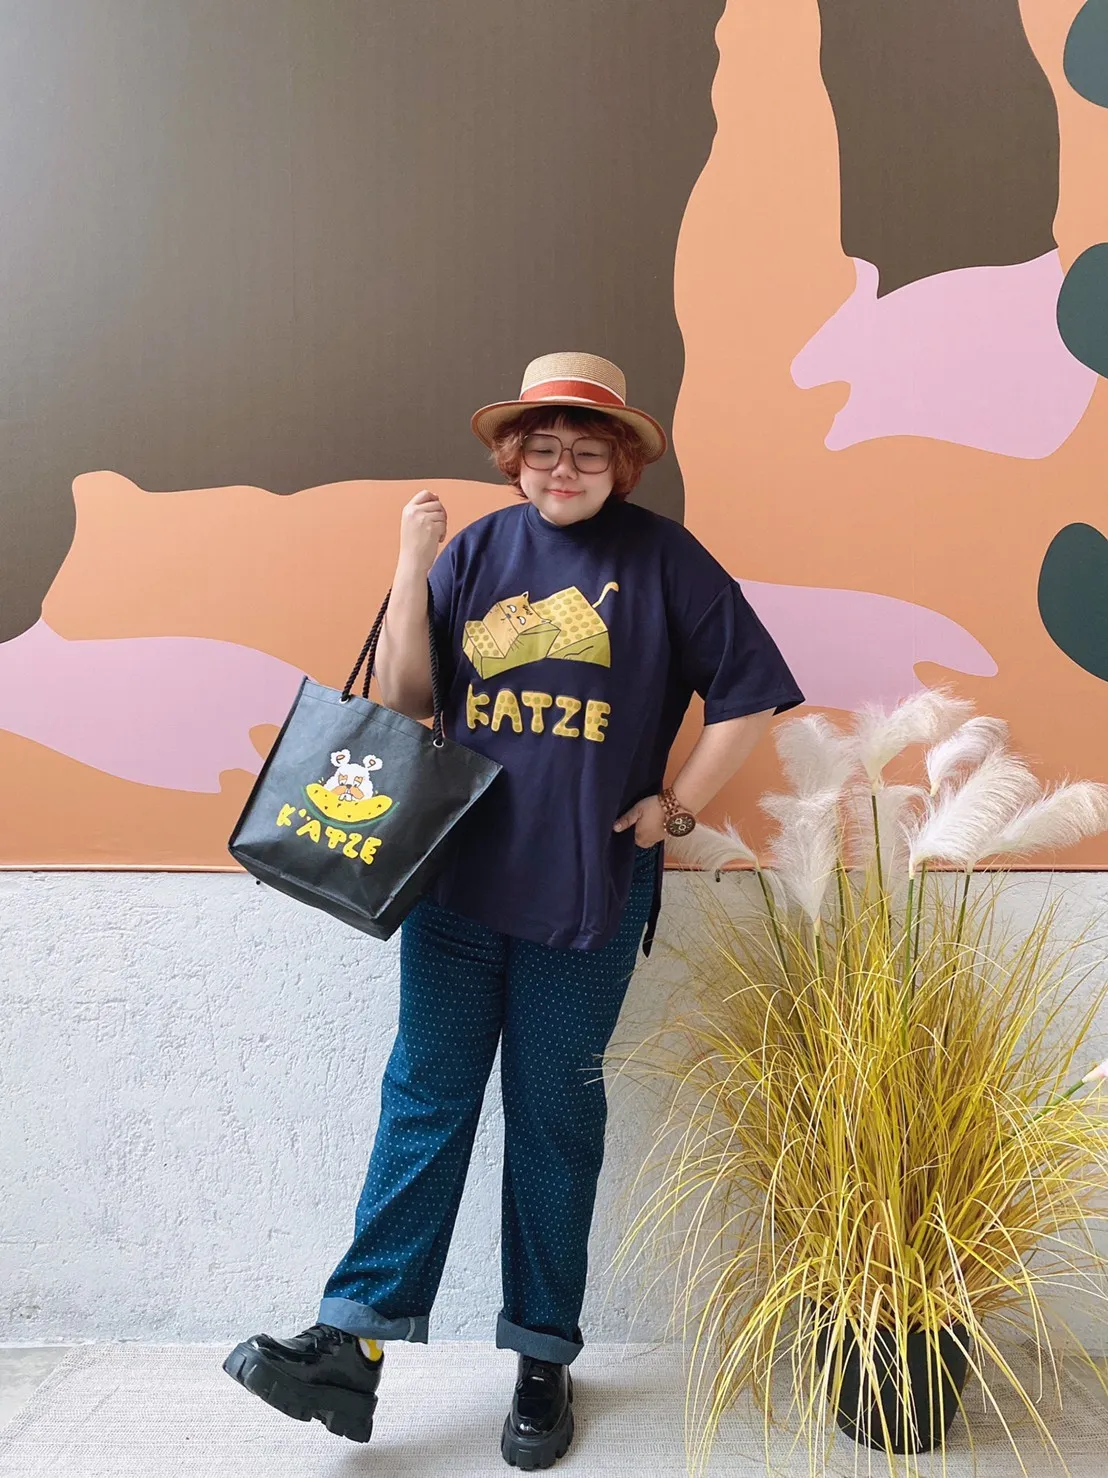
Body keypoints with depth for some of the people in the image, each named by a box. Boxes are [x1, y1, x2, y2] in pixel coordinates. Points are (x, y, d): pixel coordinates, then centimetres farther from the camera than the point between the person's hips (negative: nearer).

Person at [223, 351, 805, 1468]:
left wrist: (678, 807, -3)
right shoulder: (476, 549, 6)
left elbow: (749, 695, 1)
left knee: (554, 1115, 10)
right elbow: (404, 702, 2)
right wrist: (411, 573, -9)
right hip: (458, 875, 2)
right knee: (424, 1096, 5)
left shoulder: (663, 557, -1)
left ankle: (543, 1356, 27)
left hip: (589, 893, -2)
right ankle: (357, 1343, 15)